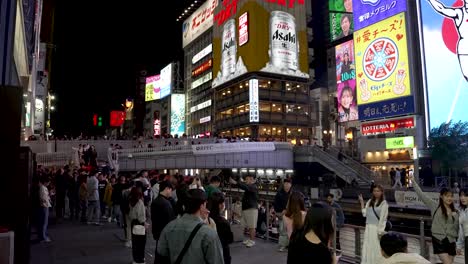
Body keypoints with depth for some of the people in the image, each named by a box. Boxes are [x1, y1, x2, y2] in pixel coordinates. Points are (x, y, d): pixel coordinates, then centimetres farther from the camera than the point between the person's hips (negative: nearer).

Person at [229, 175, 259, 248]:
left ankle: (252, 240, -1)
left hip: (252, 209, -8)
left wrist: (235, 183, -36)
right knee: (249, 226, 11)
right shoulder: (248, 187, 18)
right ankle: (249, 239, 19)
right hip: (246, 209, 8)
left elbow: (245, 187, -29)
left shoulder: (253, 187, -11)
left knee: (252, 226, -5)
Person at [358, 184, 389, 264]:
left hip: (377, 228, -6)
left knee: (376, 248, -3)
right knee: (367, 247, 9)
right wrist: (362, 202, 5)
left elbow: (383, 218, -9)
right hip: (368, 227, 6)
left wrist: (380, 231, -13)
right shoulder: (370, 201, 12)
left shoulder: (384, 203, -5)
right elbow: (364, 214, 9)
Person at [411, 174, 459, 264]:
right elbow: (422, 195, -8)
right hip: (439, 240, -4)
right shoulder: (435, 206, -3)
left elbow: (457, 228, 16)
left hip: (451, 241, 4)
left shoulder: (455, 212, 9)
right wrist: (413, 181, -10)